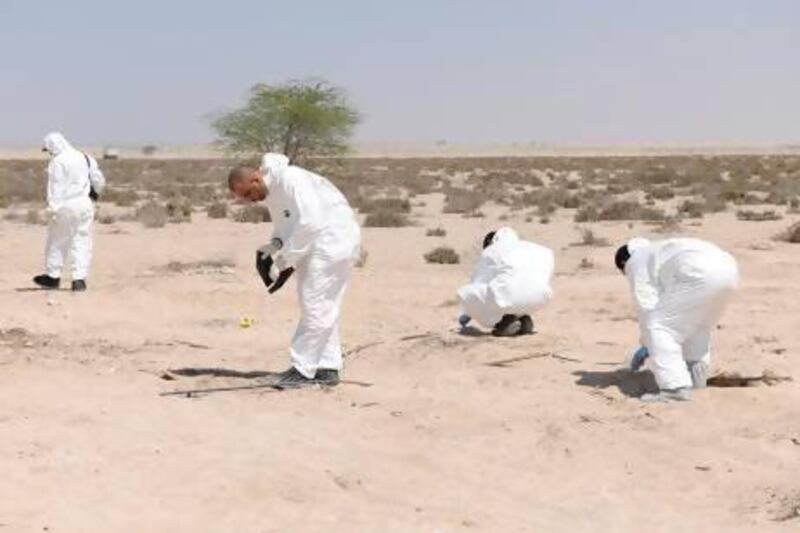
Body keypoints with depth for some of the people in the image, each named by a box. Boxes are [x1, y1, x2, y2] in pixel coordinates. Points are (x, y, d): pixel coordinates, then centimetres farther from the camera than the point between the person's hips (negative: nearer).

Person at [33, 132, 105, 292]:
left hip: (65, 206, -5)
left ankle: (53, 276, 17)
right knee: (82, 242, 5)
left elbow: (55, 187, -14)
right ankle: (79, 279, -1)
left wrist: (53, 208, -14)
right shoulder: (84, 158, 10)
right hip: (84, 204, 5)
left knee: (57, 242, 8)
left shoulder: (57, 161, -9)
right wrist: (93, 195, 30)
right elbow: (98, 180, 13)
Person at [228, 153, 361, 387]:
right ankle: (328, 368, 18)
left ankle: (303, 369, -4)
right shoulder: (270, 191, 9)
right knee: (323, 307, 12)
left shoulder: (291, 180, -23)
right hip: (316, 243, 10)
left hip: (333, 239, -10)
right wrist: (272, 247, -4)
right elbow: (286, 227, 17)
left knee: (316, 306, -9)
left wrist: (286, 260, -22)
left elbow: (309, 223, -28)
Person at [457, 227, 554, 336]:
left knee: (464, 294, 14)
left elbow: (477, 283, 28)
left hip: (510, 294, -5)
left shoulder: (489, 252, 22)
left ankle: (505, 321, 2)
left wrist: (466, 314, 43)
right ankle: (524, 319, 18)